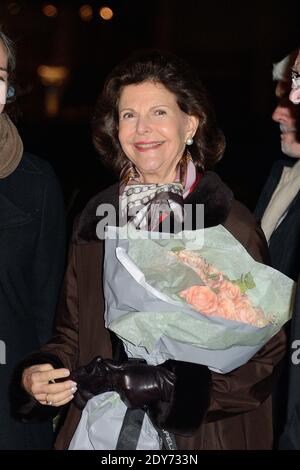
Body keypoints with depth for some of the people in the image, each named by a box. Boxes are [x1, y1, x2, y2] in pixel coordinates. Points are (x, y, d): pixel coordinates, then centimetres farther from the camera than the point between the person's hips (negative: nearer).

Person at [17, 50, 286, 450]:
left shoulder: (231, 225, -14)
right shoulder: (96, 218, 0)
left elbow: (262, 361, -13)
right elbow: (72, 333, 7)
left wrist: (164, 384, -22)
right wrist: (36, 374, -12)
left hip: (197, 435, -4)